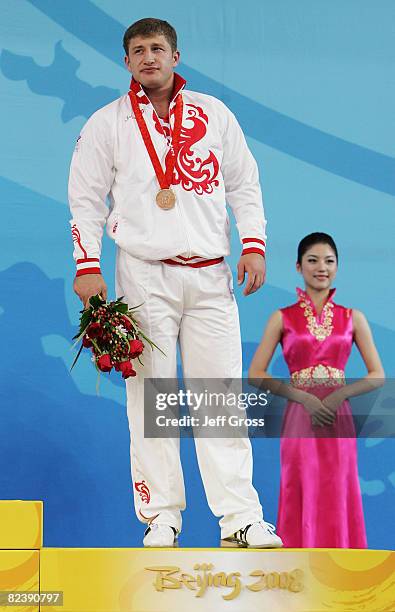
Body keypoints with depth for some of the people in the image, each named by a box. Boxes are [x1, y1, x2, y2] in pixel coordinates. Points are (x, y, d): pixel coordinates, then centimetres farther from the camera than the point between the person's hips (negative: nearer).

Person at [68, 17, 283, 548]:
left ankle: (240, 519, -3)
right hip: (144, 275, -1)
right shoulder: (107, 124, 7)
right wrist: (87, 265, -3)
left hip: (210, 275, 1)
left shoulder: (214, 115, 12)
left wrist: (254, 244, 3)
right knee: (150, 397, -2)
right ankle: (161, 519, 3)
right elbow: (87, 201, 7)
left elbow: (244, 185, 15)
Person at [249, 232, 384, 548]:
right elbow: (255, 374, 1)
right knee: (302, 503, -2)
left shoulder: (353, 318, 8)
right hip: (300, 421, -1)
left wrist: (340, 394, -10)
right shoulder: (283, 318, 5)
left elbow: (378, 375, 7)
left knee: (338, 504, 1)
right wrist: (302, 396, -12)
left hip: (339, 421, 1)